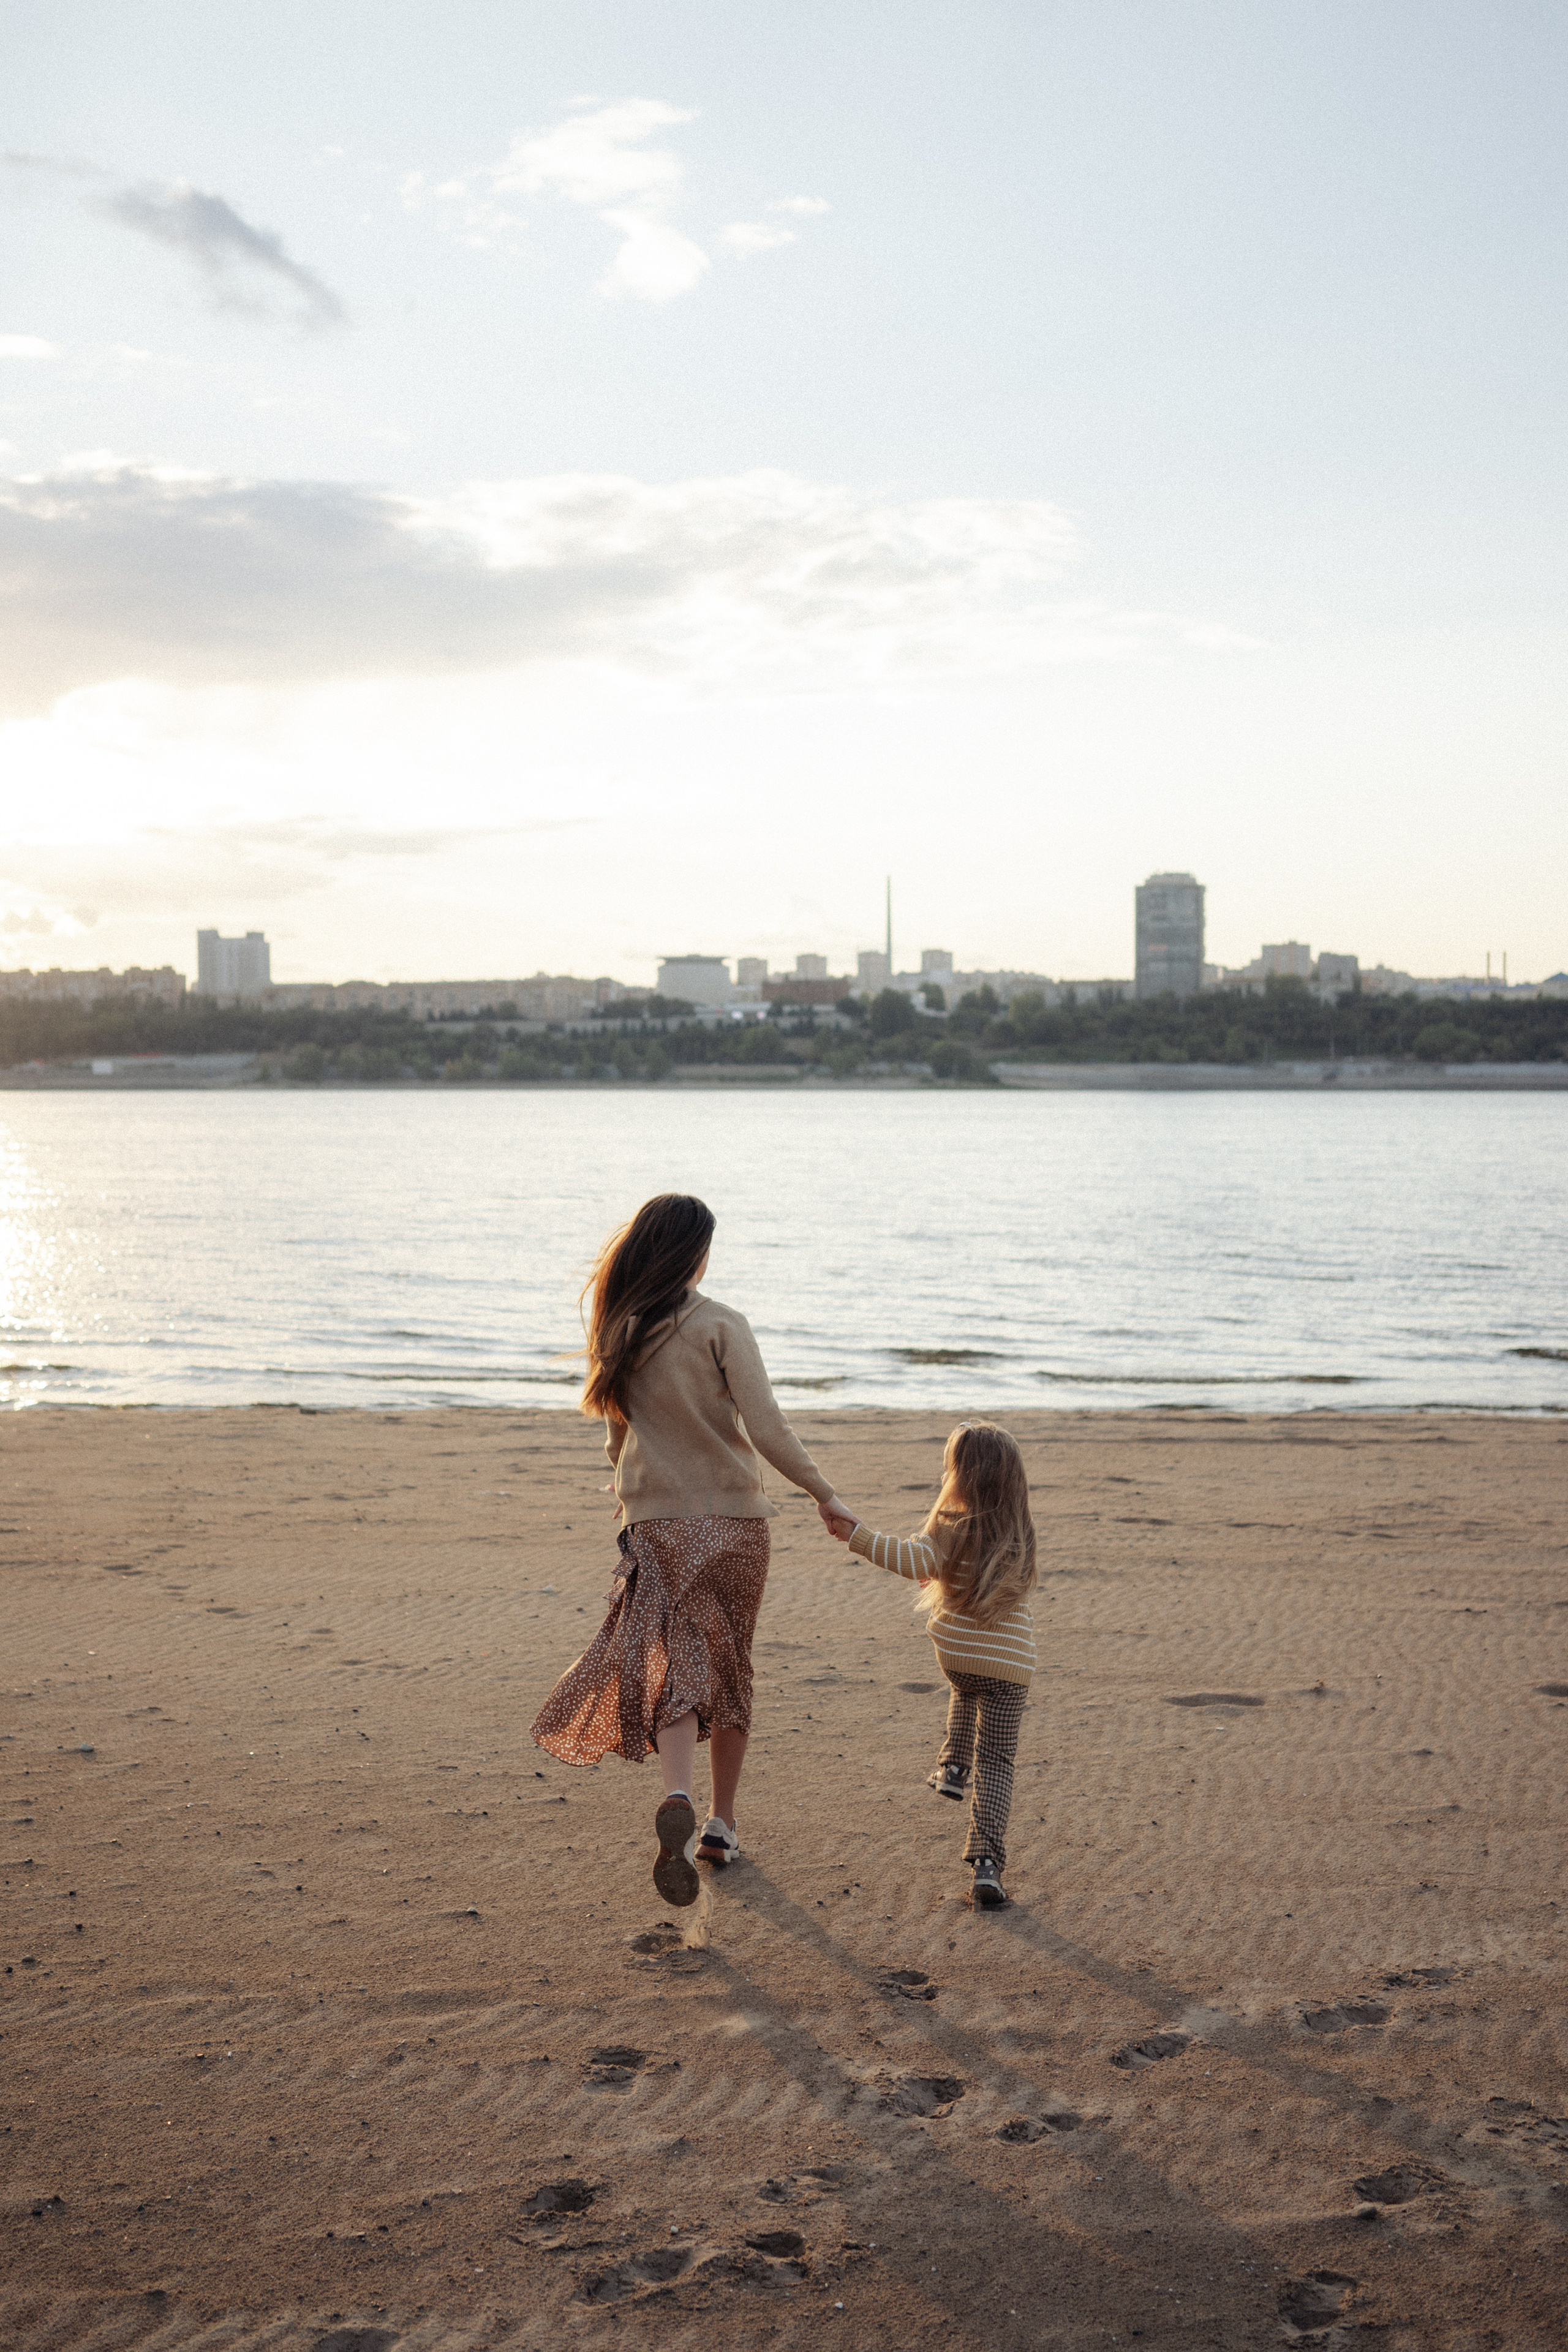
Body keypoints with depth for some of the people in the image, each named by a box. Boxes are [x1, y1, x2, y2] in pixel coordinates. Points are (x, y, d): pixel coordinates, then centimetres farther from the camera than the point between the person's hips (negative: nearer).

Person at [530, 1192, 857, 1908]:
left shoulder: (618, 1333, 4)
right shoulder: (721, 1326, -10)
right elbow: (767, 1431, -15)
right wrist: (825, 1495, -4)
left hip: (655, 1524, 2)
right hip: (733, 1519, -2)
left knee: (678, 1670, -4)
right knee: (730, 1671, 15)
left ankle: (678, 1802, -30)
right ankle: (722, 1823, 24)